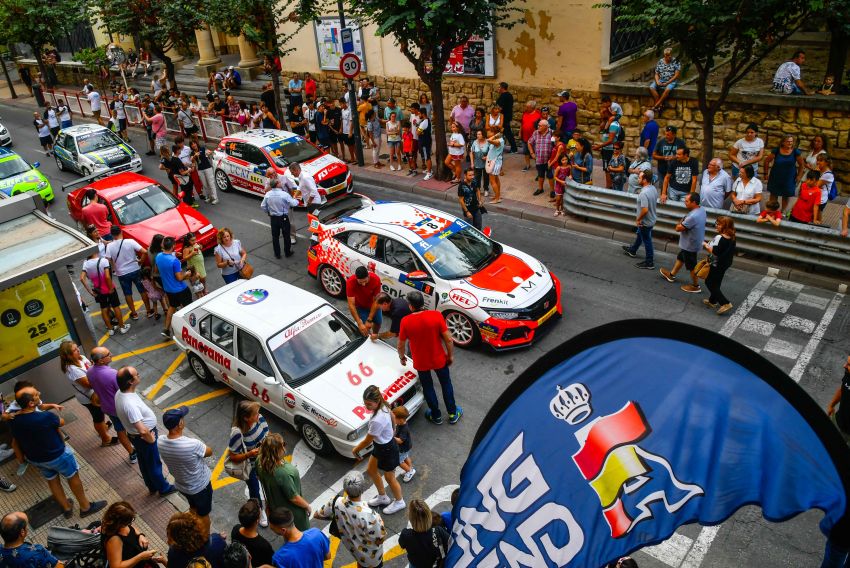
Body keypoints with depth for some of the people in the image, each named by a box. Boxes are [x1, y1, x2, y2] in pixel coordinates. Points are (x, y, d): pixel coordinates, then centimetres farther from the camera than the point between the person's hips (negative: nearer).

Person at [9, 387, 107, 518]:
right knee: (73, 477, 17)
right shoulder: (46, 417, -36)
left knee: (52, 480, 26)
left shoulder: (14, 420, -16)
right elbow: (61, 422, -12)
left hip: (33, 458, 6)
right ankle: (85, 507, 33)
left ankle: (67, 507, 45)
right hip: (57, 455, -6)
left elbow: (16, 442, 2)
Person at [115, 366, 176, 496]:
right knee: (154, 464, 17)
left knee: (144, 462, 28)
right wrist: (151, 439, -20)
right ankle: (164, 488, 40)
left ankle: (152, 486, 51)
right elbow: (143, 431, -42)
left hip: (134, 435, 8)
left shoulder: (119, 393, -10)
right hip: (143, 438, -8)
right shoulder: (130, 404, -41)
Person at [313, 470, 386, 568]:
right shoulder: (368, 515, -43)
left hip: (352, 547, 4)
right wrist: (379, 521, -10)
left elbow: (317, 515, -8)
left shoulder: (337, 502, -29)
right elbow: (380, 539, -26)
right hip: (371, 555, -4)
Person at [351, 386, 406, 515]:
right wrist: (392, 431, 22)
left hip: (387, 450, -9)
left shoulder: (377, 421, -40)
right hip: (382, 444, 9)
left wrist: (355, 449, -6)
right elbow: (393, 417, 6)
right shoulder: (383, 405, -15)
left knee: (389, 478, 17)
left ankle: (399, 502, 44)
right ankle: (382, 497, 48)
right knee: (371, 470, 25)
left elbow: (367, 441, -25)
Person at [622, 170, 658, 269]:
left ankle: (649, 263, 19)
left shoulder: (644, 193, -32)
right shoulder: (653, 189, -3)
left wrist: (638, 219, -19)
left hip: (645, 222, -9)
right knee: (639, 235, 30)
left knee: (647, 241, 5)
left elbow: (645, 210, -36)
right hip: (651, 219, 9)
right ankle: (632, 250, 53)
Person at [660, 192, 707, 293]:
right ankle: (672, 275, 47)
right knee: (680, 258, 27)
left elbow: (678, 228, -26)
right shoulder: (701, 209, -5)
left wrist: (682, 221, -11)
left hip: (690, 245, -10)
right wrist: (685, 220, -5)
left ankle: (695, 286, 27)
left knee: (691, 266, 9)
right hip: (689, 243, 10)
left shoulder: (693, 217, -37)